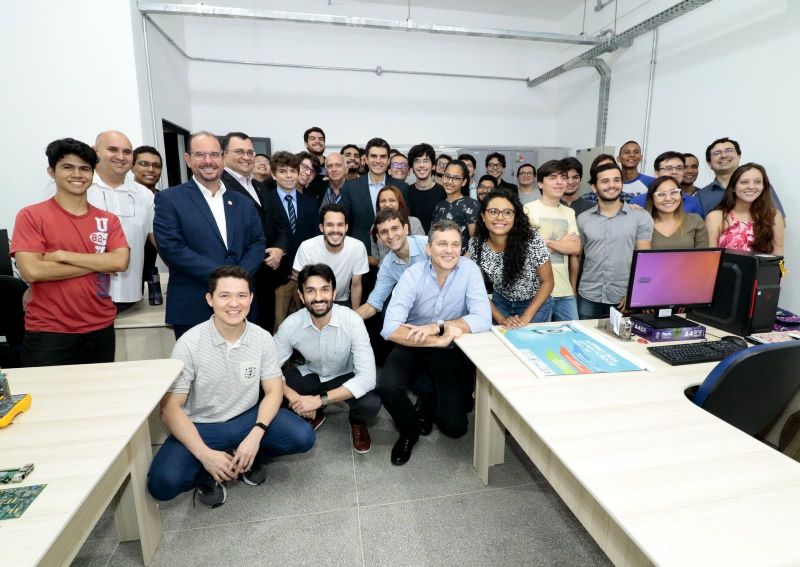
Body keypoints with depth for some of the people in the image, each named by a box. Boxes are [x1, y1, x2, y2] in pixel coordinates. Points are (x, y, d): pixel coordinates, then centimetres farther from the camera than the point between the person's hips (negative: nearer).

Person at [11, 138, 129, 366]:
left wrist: (63, 255, -13)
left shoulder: (108, 220, 7)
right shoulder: (31, 216, -2)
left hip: (101, 330, 4)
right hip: (48, 332, -3)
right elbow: (31, 271, -14)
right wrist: (98, 263, -11)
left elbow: (121, 262, -8)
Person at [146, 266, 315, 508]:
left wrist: (255, 436, -22)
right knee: (163, 483, -27)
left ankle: (252, 456, 10)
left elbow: (273, 391, -5)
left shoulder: (262, 338, -11)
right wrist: (204, 454, -25)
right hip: (201, 426, -2)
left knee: (302, 437, -19)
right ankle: (208, 472, 7)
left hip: (247, 418, 2)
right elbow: (170, 408, -15)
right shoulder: (189, 343, -17)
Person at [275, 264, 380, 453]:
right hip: (311, 375, 3)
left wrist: (319, 399, -37)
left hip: (345, 376, -2)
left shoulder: (352, 321, -30)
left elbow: (367, 377, -34)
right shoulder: (290, 325, -23)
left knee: (370, 404, -32)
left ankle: (356, 421, 9)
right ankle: (315, 415, 10)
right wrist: (293, 397, -34)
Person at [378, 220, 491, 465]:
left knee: (455, 426, -6)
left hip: (451, 351, 1)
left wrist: (438, 326, -32)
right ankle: (409, 431, 6)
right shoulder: (413, 275, -18)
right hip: (413, 347, 0)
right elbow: (390, 329, -29)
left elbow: (483, 320, -25)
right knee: (387, 387, -26)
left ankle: (431, 404, 30)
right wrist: (438, 341, -35)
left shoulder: (469, 269, -15)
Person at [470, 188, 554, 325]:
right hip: (501, 302, 2)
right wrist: (501, 319, -18)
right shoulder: (476, 245, -19)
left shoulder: (532, 239, -26)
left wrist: (526, 317, -20)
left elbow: (547, 281, -15)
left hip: (535, 303, -2)